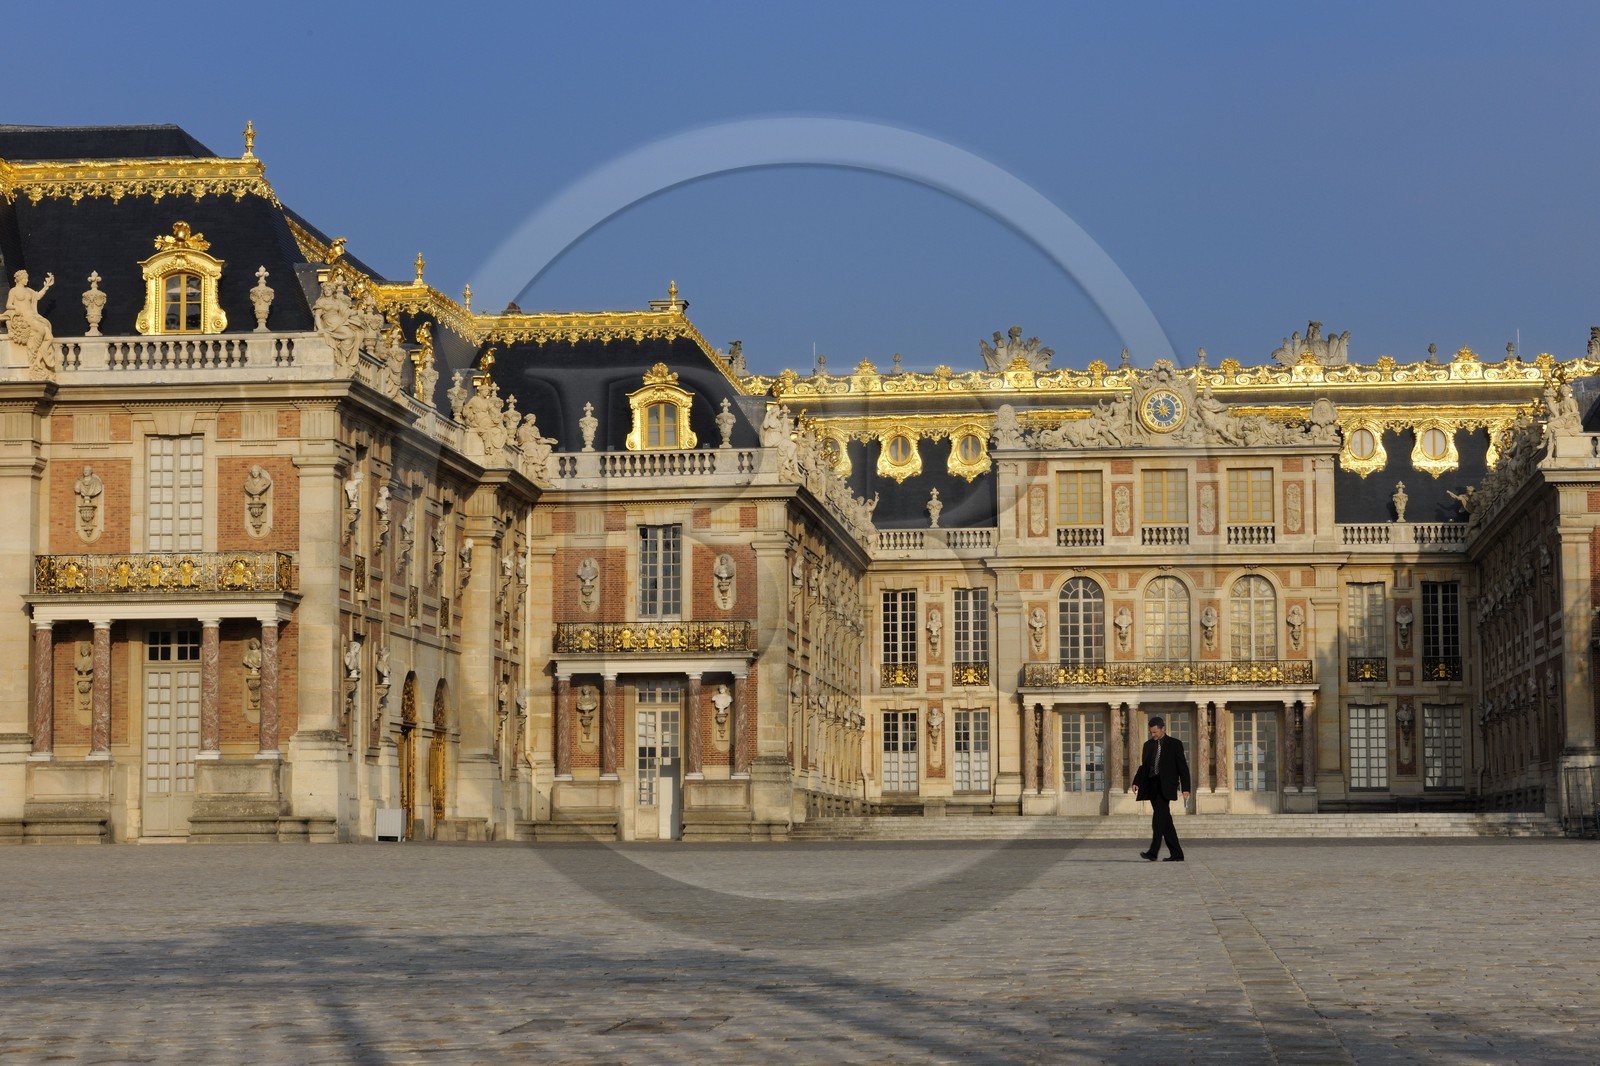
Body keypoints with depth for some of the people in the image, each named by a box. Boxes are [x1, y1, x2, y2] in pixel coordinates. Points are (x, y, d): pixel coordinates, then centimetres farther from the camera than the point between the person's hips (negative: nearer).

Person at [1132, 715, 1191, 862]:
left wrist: (1185, 788, -7)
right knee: (1165, 821, 6)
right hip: (1152, 786, 6)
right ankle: (1176, 854, 11)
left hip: (1165, 786, -6)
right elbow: (1144, 766, 19)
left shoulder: (1175, 744, 1)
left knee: (1158, 818, -18)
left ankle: (1153, 852, -24)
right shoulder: (1148, 745, 16)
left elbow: (1183, 767, -1)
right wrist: (1136, 782, 3)